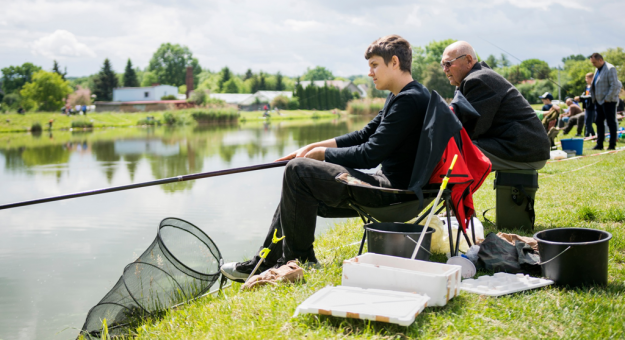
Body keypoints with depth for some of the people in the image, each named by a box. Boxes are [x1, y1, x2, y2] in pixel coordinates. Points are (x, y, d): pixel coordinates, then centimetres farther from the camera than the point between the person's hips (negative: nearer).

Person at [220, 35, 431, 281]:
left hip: (391, 191, -11)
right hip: (385, 182, 11)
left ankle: (300, 261, -3)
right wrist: (314, 147, 11)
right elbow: (364, 135, 20)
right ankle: (264, 263, 18)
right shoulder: (399, 97, 16)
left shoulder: (409, 100, -17)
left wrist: (322, 153, -6)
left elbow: (369, 155, -21)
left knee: (298, 170, -16)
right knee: (297, 188, 12)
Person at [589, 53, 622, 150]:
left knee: (611, 123, -1)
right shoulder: (598, 69, 14)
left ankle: (612, 145, 5)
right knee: (599, 122, 10)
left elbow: (614, 85, -19)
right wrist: (594, 98, 11)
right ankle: (600, 144, 16)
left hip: (608, 101, -9)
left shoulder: (610, 69, -13)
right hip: (599, 101, 9)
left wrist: (607, 99, -18)